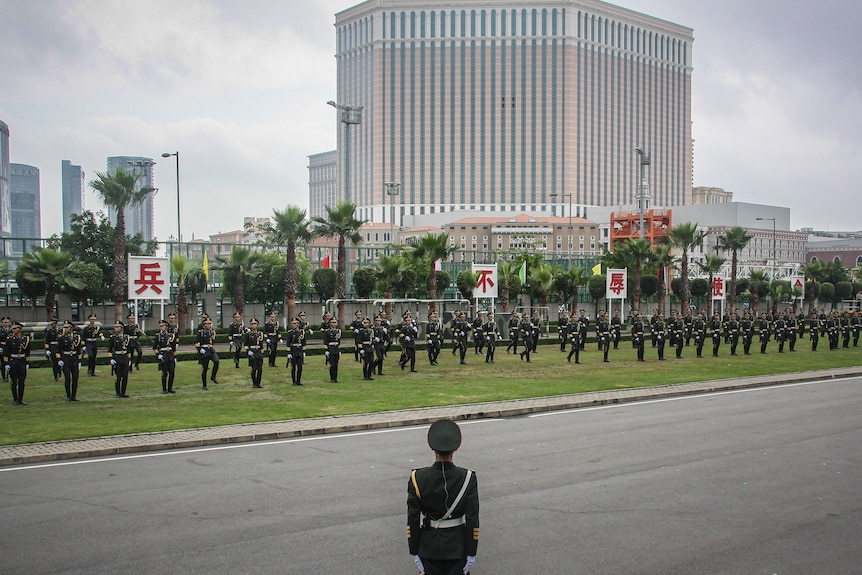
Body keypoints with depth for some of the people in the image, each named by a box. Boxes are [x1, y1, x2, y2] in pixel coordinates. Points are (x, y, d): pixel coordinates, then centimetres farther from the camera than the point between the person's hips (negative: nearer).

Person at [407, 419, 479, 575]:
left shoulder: (418, 479, -16)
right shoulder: (467, 478, -17)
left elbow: (413, 520, -11)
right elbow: (472, 521, -14)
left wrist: (414, 552, 0)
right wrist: (471, 554, -5)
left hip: (429, 546, 1)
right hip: (458, 547, 0)